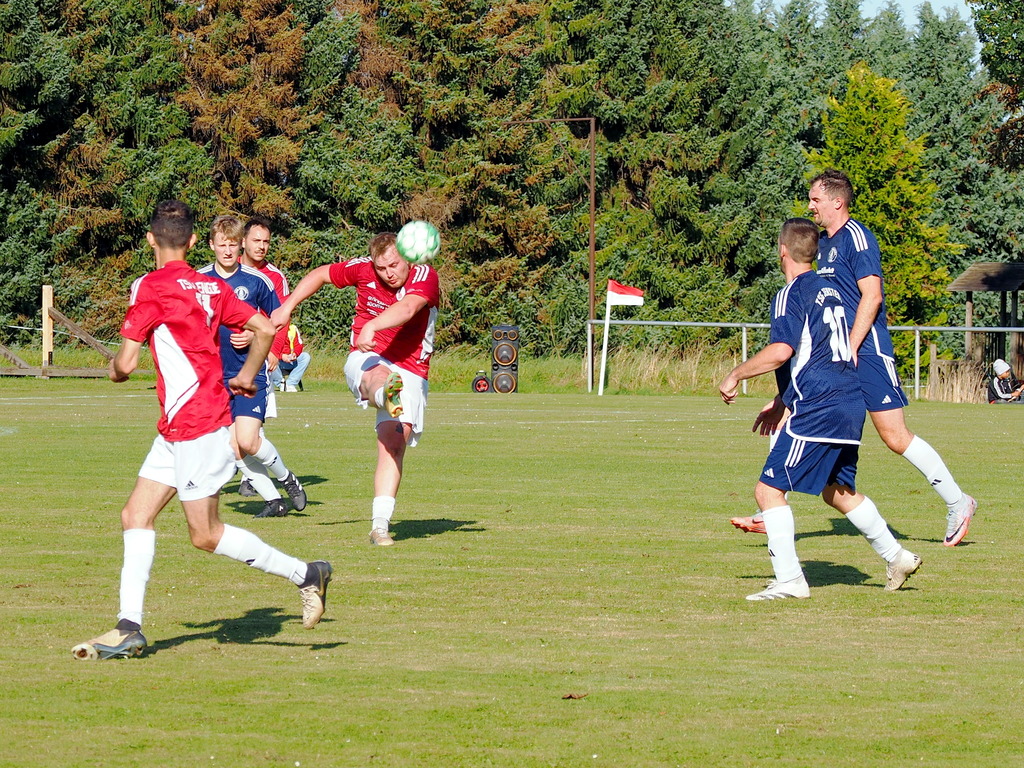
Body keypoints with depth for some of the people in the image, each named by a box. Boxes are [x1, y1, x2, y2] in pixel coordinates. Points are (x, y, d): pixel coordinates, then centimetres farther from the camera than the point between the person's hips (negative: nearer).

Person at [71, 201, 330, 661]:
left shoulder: (151, 287, -13)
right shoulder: (211, 286, 9)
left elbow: (125, 364, -14)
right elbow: (264, 328, 11)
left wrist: (114, 368, 10)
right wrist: (247, 375, 27)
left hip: (195, 425, -9)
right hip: (178, 428, 9)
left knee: (206, 536, 0)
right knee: (136, 515, 7)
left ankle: (305, 574, 7)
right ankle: (128, 629, 3)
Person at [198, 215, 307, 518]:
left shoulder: (257, 281, -2)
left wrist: (254, 337, -10)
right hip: (216, 376, 3)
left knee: (247, 440, -17)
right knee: (233, 447, -3)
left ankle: (287, 478, 9)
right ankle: (273, 500, 10)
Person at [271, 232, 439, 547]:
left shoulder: (424, 276, -12)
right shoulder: (362, 269, -2)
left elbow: (407, 309, -34)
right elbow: (320, 275, 17)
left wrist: (371, 326, -51)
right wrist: (287, 308, 12)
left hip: (410, 372, 0)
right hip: (366, 359, 0)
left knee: (394, 442, -13)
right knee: (378, 373, -39)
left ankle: (380, 523, -12)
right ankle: (387, 397, -79)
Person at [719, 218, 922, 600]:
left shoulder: (792, 294, -7)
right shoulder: (829, 290, 19)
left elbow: (781, 351, -21)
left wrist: (735, 375, -9)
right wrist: (782, 403, 27)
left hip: (818, 409, -9)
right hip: (851, 403, 9)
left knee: (769, 490, -6)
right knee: (837, 490, 25)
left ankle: (790, 581, -12)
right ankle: (896, 557, 30)